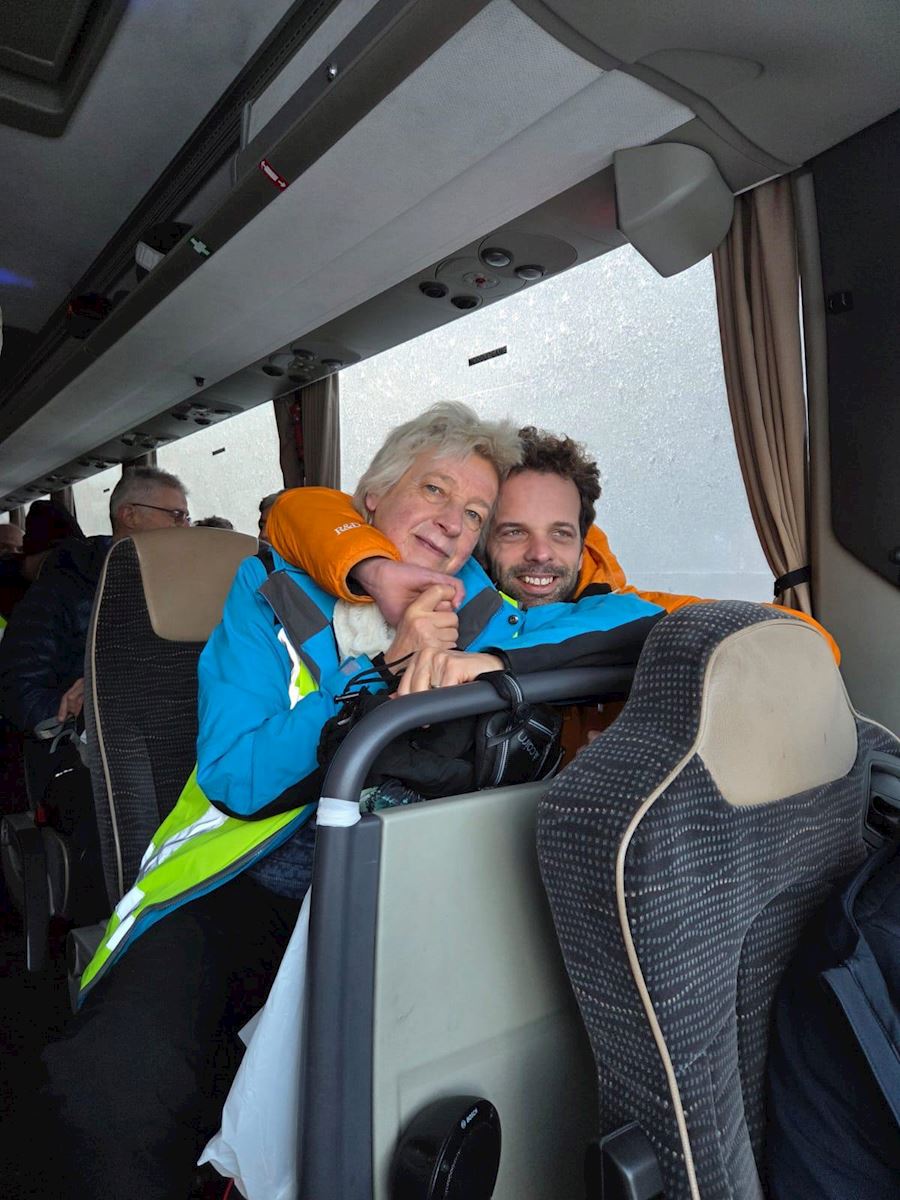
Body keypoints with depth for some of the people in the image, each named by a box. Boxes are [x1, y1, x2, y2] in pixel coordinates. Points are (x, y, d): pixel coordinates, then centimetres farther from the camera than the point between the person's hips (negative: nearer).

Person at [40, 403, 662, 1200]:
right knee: (118, 1084, -26)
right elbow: (236, 776, -11)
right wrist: (388, 669, -17)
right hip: (257, 889, -1)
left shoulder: (479, 611, 5)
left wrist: (491, 661, -19)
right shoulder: (273, 593, 1)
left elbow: (639, 619, -5)